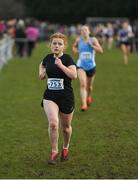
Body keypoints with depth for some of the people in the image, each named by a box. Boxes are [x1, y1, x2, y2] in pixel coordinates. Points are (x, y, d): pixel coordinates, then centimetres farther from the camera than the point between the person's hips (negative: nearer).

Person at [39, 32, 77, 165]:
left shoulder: (67, 58, -11)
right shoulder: (48, 58, 3)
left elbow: (74, 75, -26)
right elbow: (42, 65, 27)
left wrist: (61, 65, -29)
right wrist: (41, 73, 7)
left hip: (66, 97, -2)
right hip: (50, 97, 2)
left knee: (66, 126, 13)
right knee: (53, 123, -19)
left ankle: (65, 148, 41)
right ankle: (54, 152, -4)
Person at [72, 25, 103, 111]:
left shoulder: (93, 40, -7)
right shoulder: (78, 40, -2)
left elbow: (101, 50, -16)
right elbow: (74, 46, 20)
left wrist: (91, 44, -23)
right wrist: (76, 50, -1)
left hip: (91, 66, 1)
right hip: (81, 66, -1)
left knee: (89, 86, 16)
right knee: (83, 84, -22)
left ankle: (89, 96, 50)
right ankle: (84, 104, -24)